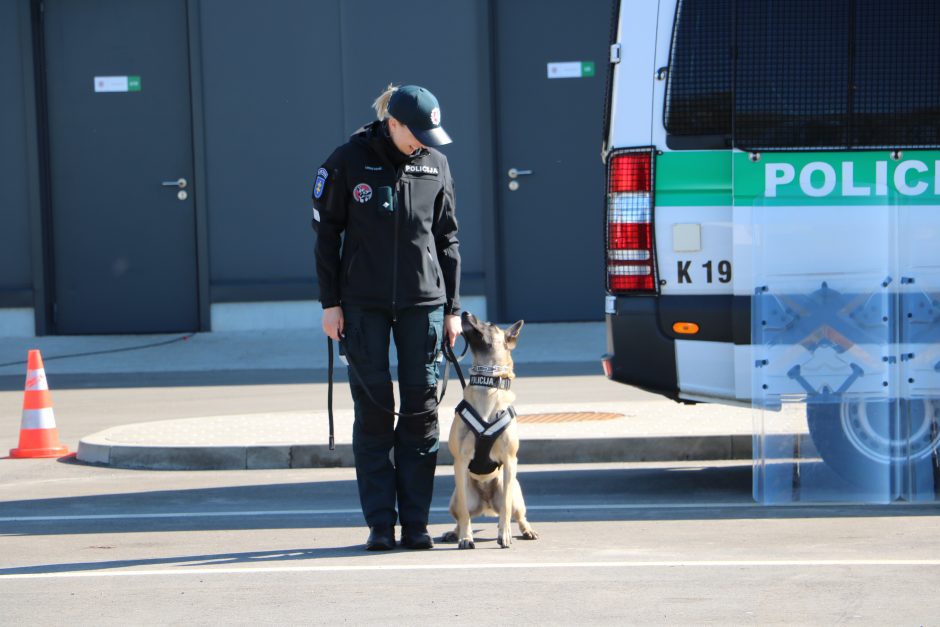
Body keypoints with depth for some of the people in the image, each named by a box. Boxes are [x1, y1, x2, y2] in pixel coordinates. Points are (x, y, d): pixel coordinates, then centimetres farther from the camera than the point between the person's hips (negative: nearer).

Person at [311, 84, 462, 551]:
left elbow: (447, 239, 11)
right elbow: (326, 234, 0)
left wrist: (452, 307, 9)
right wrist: (330, 303, -4)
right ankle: (380, 523, 4)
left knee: (421, 408, 1)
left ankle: (415, 521, 7)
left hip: (422, 301, 2)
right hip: (363, 304, -2)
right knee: (373, 410, 0)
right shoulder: (348, 161, -3)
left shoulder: (435, 164, 6)